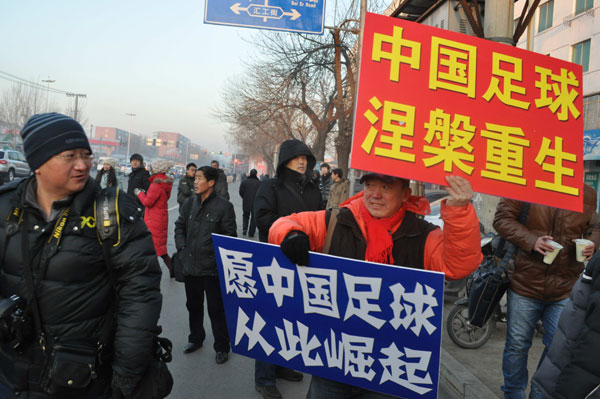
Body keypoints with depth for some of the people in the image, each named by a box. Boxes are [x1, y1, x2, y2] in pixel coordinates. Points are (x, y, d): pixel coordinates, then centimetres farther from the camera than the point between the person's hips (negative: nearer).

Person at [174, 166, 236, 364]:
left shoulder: (223, 206, -11)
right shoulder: (189, 203, 5)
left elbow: (230, 236, -7)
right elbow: (180, 225, 16)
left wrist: (218, 255, -11)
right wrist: (181, 246, 4)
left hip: (212, 268, -6)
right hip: (190, 265, 6)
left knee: (216, 309, 4)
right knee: (193, 305, 22)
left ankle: (222, 347, 20)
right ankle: (195, 338, 42)